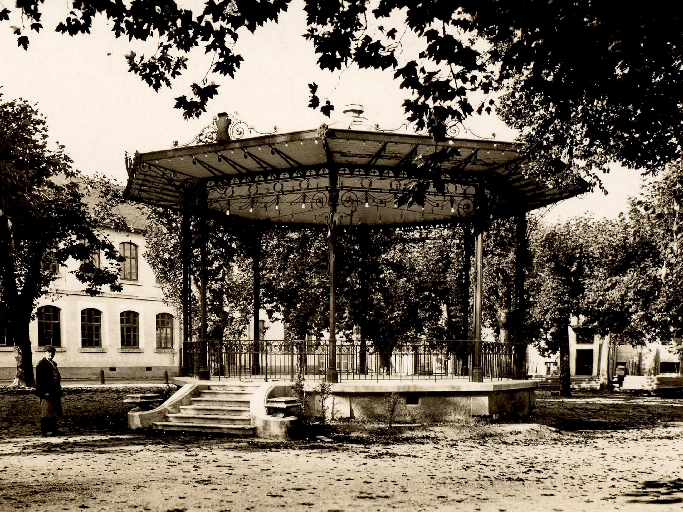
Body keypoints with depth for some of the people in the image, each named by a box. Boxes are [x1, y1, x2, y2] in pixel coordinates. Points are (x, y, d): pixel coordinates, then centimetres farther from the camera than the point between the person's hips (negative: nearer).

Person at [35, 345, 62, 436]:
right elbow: (40, 379, -15)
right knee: (46, 411, -6)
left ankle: (53, 429, 16)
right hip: (47, 392, -9)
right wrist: (45, 391, -21)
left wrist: (59, 390, 18)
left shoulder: (53, 364, 19)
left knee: (54, 411, 11)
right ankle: (45, 430, -4)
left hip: (54, 391, 9)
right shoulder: (41, 364, -9)